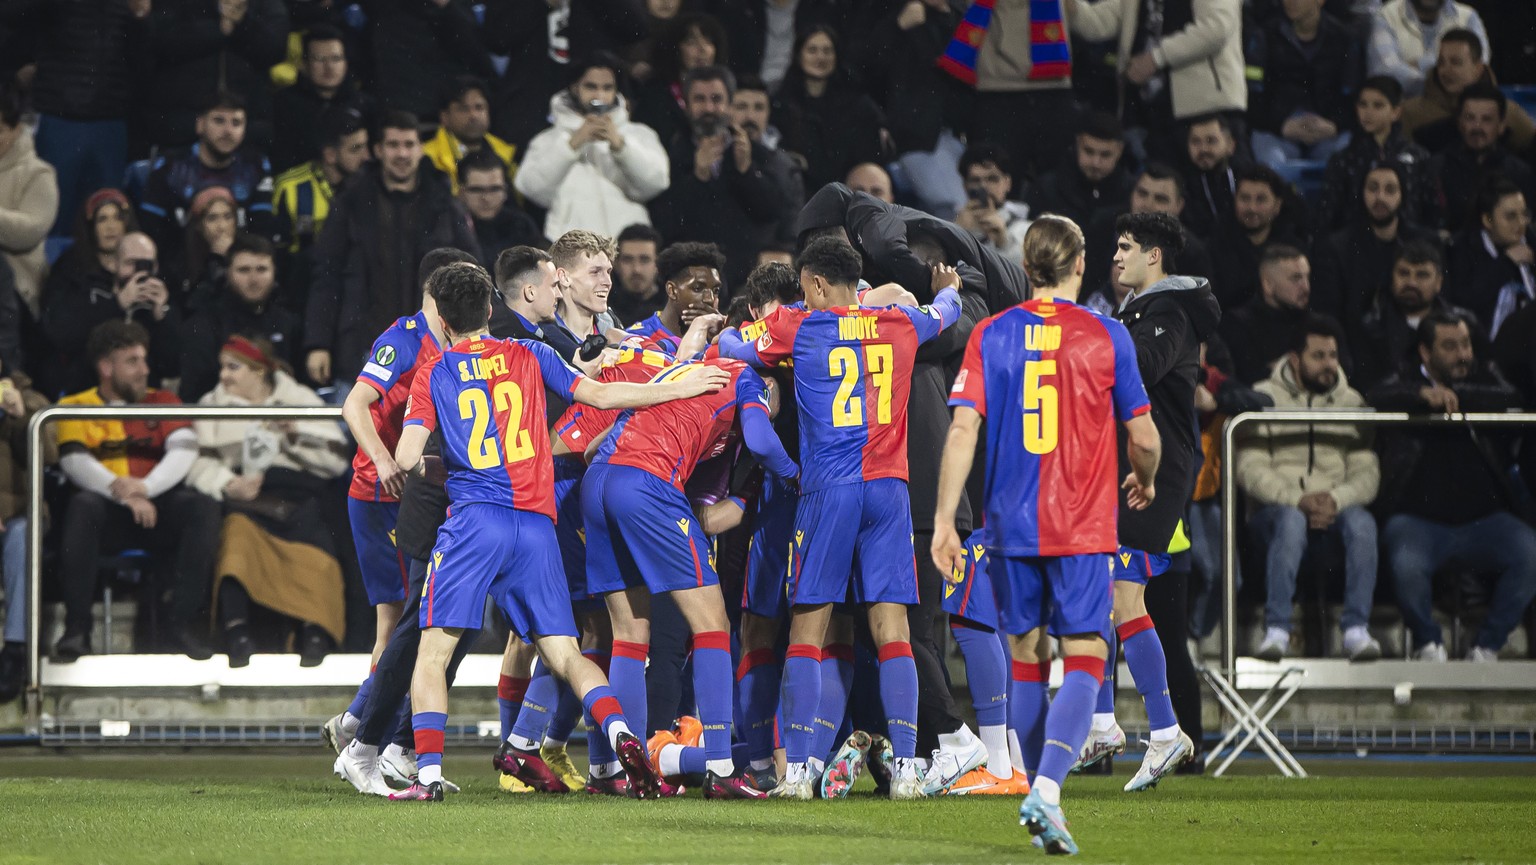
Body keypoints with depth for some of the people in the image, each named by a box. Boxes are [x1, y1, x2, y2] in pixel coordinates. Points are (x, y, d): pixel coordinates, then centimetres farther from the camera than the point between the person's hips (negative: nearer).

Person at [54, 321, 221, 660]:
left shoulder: (163, 402, 15)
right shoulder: (76, 407, 9)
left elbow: (184, 450, -2)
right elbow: (75, 462, -8)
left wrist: (145, 487, -22)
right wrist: (122, 493, -24)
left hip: (157, 510, 2)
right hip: (107, 514, -2)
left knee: (200, 507, -28)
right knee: (82, 506, -35)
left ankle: (184, 622, -27)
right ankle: (77, 626, -31)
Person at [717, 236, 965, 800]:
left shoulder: (797, 327, 1)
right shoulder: (900, 325, 10)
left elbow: (732, 348, 15)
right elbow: (944, 312, 33)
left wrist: (717, 332, 39)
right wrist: (948, 289, 56)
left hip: (827, 490, -2)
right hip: (889, 487, 2)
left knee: (807, 630, 2)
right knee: (891, 628, 1)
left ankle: (796, 770, -3)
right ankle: (904, 769, -4)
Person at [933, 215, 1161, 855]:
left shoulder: (990, 336, 2)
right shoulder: (1106, 337, -2)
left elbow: (962, 428, -6)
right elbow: (1143, 438, 2)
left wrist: (944, 520, -5)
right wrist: (1145, 481, 24)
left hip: (1011, 526, 3)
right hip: (1082, 530, -3)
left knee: (1026, 657, 16)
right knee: (1084, 661, -3)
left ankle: (1037, 791, 22)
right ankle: (1047, 790, -23)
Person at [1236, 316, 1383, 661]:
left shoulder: (1351, 402, 14)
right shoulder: (1265, 398, 4)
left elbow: (1367, 471, 4)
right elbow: (1250, 469, -6)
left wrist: (1336, 500, -18)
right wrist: (1298, 500, -21)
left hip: (1334, 509, 3)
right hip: (1273, 508, -2)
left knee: (1362, 522, -31)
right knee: (1291, 520, -38)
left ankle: (1356, 629, -32)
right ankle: (1277, 631, -40)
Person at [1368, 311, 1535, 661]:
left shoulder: (1481, 379, 16)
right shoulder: (1405, 386, 10)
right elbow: (1375, 399, -12)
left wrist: (1453, 394, -14)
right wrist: (1424, 395, -27)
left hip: (1483, 518, 2)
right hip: (1419, 519, -2)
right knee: (1407, 566, -33)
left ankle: (1486, 645, -6)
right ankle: (1428, 642, -2)